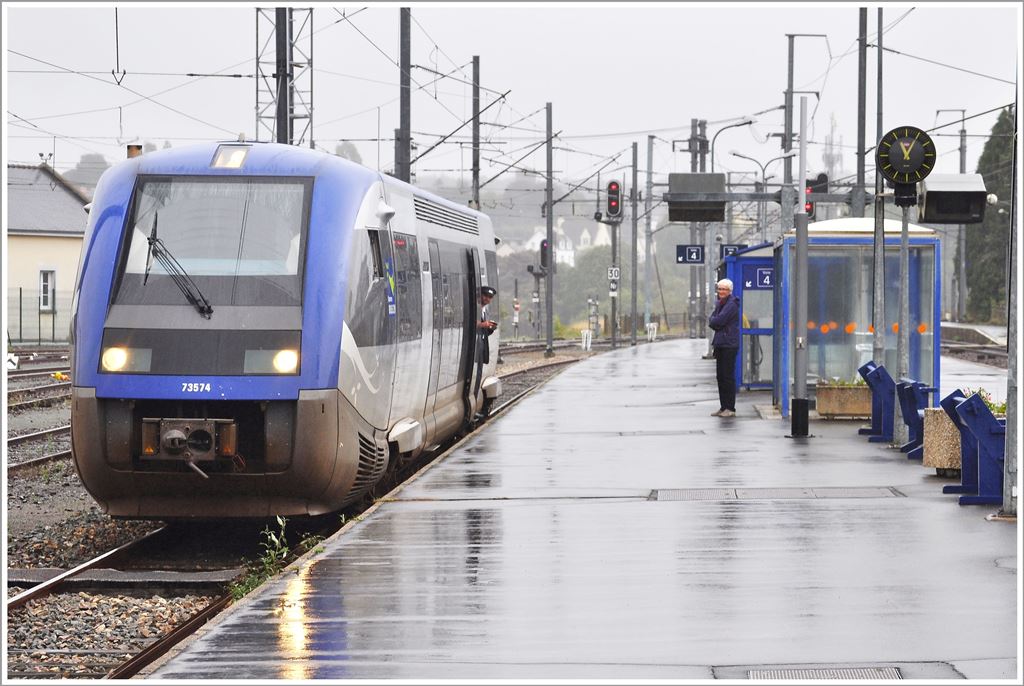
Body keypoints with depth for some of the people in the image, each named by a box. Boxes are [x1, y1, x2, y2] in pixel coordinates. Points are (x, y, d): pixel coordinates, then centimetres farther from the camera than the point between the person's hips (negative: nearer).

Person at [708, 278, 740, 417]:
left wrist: (712, 321, 0)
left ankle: (730, 408, -5)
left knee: (728, 376, -7)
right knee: (720, 376, 10)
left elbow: (719, 320, -19)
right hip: (720, 343, 9)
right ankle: (723, 407, 15)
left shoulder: (732, 304, -12)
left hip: (729, 344, -9)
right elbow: (711, 321, 14)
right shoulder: (719, 303, 17)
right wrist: (715, 322, -7)